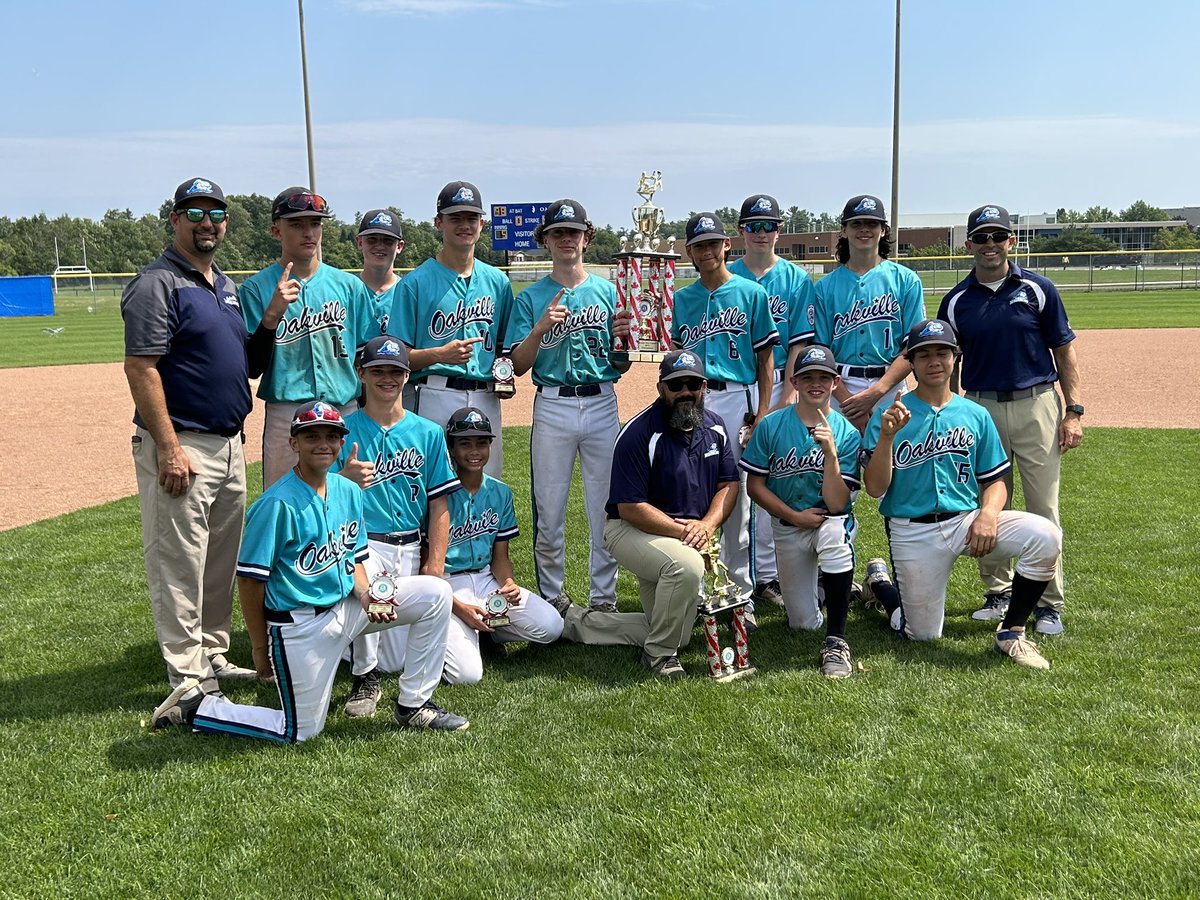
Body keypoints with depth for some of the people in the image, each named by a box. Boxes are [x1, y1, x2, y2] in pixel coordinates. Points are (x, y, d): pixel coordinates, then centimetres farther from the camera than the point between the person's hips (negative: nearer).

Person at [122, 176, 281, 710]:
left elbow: (248, 363, 19)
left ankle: (213, 656, 28)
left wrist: (270, 322, -1)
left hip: (230, 444, 9)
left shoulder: (226, 286, 16)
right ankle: (187, 677, 5)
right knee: (179, 562, -2)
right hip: (181, 445, -9)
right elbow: (140, 368, -17)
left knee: (221, 560, 16)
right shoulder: (158, 283, -9)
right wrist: (169, 448, -22)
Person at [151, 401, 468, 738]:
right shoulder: (278, 503, -19)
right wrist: (260, 645, -8)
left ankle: (413, 705, 5)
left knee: (435, 592, -3)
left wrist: (366, 594, -6)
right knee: (301, 732, -1)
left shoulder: (349, 491, 4)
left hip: (345, 606, 7)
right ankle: (195, 707, 17)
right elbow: (250, 579, -15)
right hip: (299, 622, -7)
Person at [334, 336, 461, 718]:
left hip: (411, 549, 3)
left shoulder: (429, 433, 7)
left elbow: (439, 505, 5)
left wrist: (434, 566, -4)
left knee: (397, 662, 1)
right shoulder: (343, 431, 1)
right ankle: (365, 679, -15)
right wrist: (346, 480, -28)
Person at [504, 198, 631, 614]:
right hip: (552, 407, -1)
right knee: (549, 510, 3)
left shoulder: (608, 291, 9)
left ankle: (603, 598, 14)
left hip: (602, 405, 1)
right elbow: (518, 365, -1)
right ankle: (551, 598, 17)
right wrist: (541, 328, -16)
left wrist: (622, 339, -12)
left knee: (607, 509, 3)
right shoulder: (531, 297, 7)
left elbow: (621, 367, 8)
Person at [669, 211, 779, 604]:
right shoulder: (682, 299, 13)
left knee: (737, 496, 1)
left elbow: (766, 358, 2)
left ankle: (739, 589, 13)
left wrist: (760, 416, -5)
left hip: (737, 398, -3)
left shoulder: (751, 293, 3)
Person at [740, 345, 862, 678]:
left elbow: (836, 505, -18)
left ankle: (836, 641, -30)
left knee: (836, 533, -40)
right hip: (788, 528, 2)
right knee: (803, 624, 2)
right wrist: (795, 516, -13)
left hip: (833, 521, -1)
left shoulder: (847, 433, -10)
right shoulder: (771, 426, -7)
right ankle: (812, 589, 41)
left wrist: (830, 453, -29)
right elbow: (755, 486, -4)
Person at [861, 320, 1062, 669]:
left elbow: (995, 481, 8)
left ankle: (1011, 632, -6)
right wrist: (886, 436, -24)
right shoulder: (889, 415, -3)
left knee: (1046, 536, -23)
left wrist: (988, 514, -13)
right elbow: (875, 488, -10)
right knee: (923, 634, 1)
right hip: (913, 532, -2)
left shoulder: (975, 415, 7)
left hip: (967, 520, 3)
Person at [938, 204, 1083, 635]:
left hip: (1037, 407, -2)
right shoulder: (957, 301, 6)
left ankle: (1049, 603, 8)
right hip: (981, 409, 2)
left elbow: (1064, 353, 3)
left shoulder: (1038, 289, 2)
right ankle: (998, 592, 22)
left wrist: (1073, 411, -4)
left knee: (1044, 510, -2)